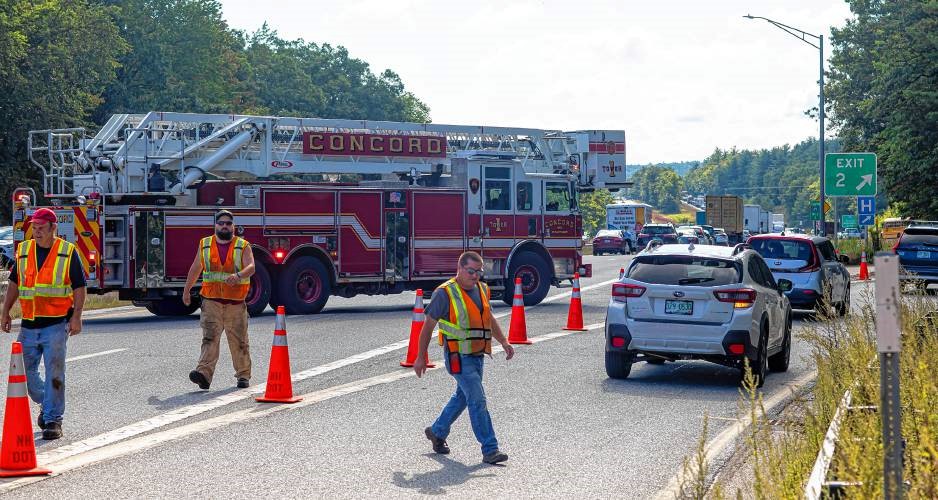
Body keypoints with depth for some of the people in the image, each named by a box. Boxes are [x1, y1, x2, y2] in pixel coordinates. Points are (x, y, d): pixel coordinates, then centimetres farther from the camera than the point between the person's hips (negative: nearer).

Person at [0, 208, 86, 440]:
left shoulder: (68, 252, -2)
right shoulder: (23, 251, 9)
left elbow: (79, 287, -2)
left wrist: (76, 317, -11)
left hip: (57, 324, -4)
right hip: (29, 325, 4)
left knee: (54, 373, -6)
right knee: (24, 372, 7)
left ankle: (53, 419, 1)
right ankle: (46, 403, 30)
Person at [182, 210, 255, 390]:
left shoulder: (243, 246, 2)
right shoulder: (205, 245, 10)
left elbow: (251, 267, -14)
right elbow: (195, 268, 21)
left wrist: (238, 276, -34)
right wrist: (187, 290, 24)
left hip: (236, 303, -1)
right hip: (211, 302, 1)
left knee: (239, 342, 7)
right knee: (209, 338, -13)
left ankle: (243, 375, 20)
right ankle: (204, 373, -25)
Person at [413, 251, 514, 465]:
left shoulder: (481, 289, 9)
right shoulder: (445, 293, -11)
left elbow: (489, 319, 20)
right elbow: (428, 325, -5)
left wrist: (504, 342, 6)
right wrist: (421, 357, -4)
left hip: (477, 356, 8)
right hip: (458, 357, -8)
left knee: (462, 397, 20)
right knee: (477, 401, -11)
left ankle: (437, 432, 39)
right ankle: (490, 450, -9)